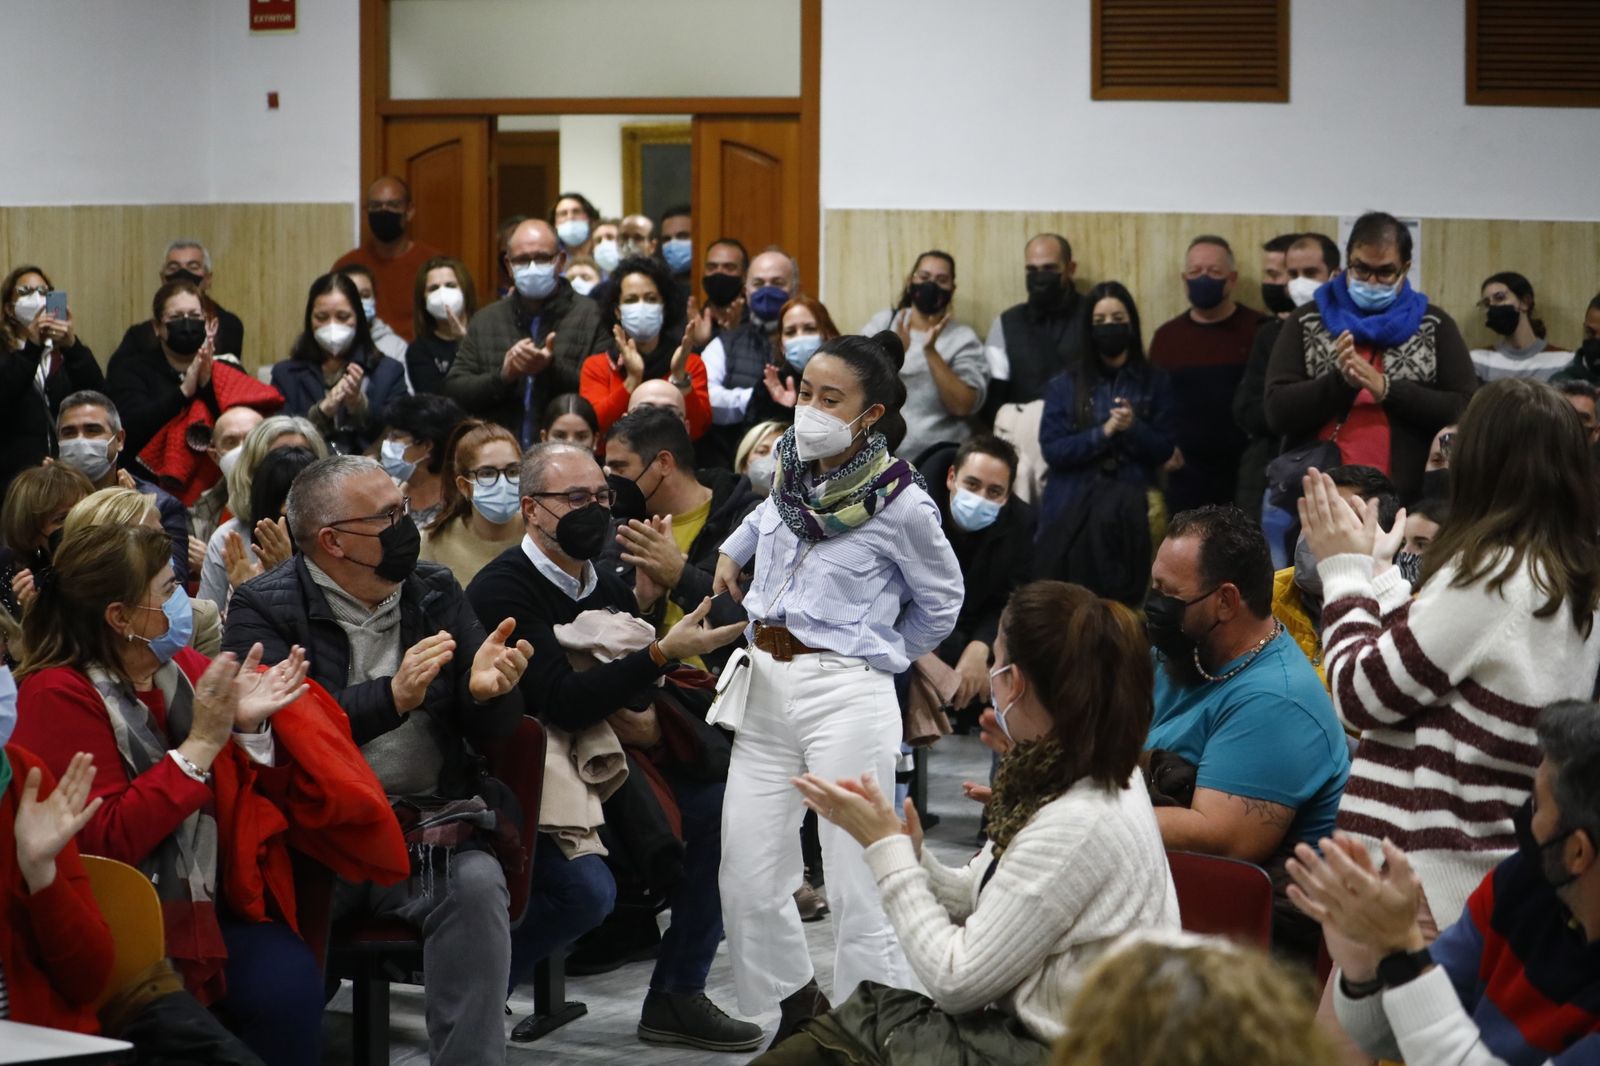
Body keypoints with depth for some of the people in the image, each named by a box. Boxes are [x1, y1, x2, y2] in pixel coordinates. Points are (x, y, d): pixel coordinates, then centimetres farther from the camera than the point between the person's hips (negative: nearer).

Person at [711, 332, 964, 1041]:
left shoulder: (899, 503, -9)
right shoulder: (788, 468, 8)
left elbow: (940, 602, 7)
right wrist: (732, 551, 20)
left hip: (846, 692, -6)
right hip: (764, 683, 6)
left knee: (856, 886, -7)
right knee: (748, 878, 6)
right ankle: (798, 1012, 25)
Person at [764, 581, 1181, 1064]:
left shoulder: (1079, 825, -26)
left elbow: (955, 982, -20)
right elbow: (975, 899, 11)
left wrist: (888, 848, -12)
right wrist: (906, 849, -6)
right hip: (1018, 1024, 8)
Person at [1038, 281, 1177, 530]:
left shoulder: (1156, 382, 6)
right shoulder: (1063, 385, 5)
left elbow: (1165, 450, 1)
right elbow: (1051, 450, -4)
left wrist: (1134, 428, -18)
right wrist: (1103, 433, -16)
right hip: (1072, 507, 0)